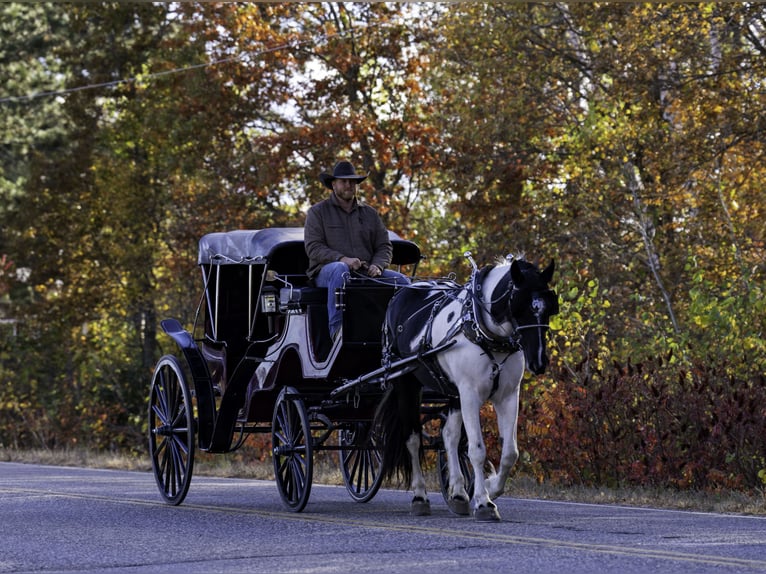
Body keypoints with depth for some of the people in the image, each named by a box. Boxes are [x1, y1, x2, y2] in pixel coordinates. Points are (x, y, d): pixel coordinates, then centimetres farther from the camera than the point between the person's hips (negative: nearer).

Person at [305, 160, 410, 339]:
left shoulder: (370, 213, 21)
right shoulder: (318, 212, 9)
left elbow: (384, 246, 17)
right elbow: (313, 247, -3)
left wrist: (377, 265, -7)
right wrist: (342, 259, -20)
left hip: (366, 272, 4)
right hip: (326, 270, -4)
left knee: (401, 281, -19)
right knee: (339, 270, -40)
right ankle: (336, 330, -43)